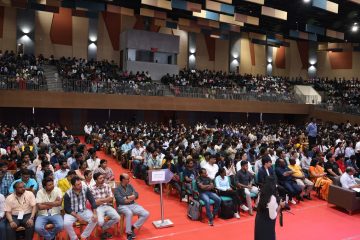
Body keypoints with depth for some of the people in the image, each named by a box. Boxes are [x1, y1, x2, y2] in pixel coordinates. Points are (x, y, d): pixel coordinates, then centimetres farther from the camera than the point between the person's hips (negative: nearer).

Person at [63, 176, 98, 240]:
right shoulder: (68, 194, -18)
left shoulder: (86, 189, -12)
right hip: (71, 212, -2)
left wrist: (95, 214, -20)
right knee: (66, 223, -30)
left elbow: (92, 201, -9)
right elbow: (67, 208, -13)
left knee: (94, 219, -20)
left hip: (83, 211, 2)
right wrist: (77, 216, -23)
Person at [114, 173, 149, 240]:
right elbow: (121, 201, -15)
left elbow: (136, 195, 3)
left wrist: (127, 198, -13)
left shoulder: (130, 186, 13)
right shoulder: (117, 189, -4)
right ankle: (129, 233, -26)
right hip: (122, 206, -5)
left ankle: (133, 227, -2)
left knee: (146, 214, -13)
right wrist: (131, 198, -7)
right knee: (129, 213, -40)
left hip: (133, 205, 6)